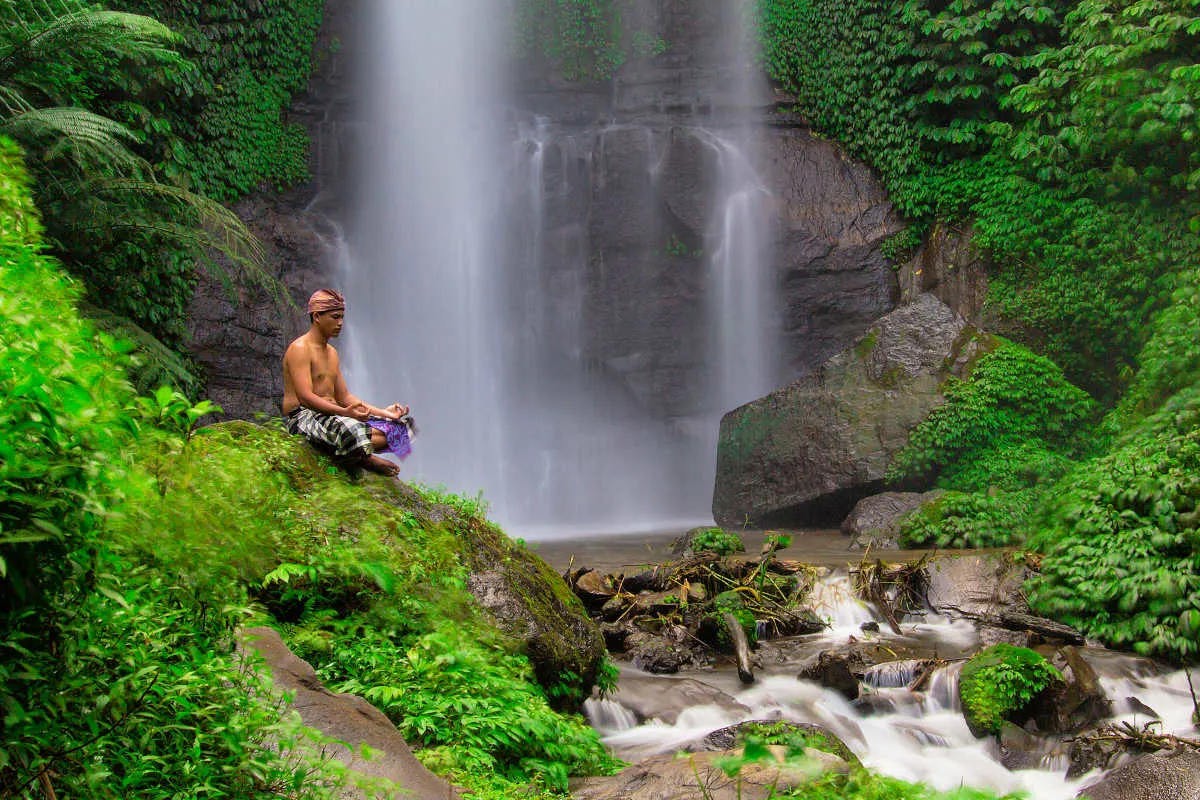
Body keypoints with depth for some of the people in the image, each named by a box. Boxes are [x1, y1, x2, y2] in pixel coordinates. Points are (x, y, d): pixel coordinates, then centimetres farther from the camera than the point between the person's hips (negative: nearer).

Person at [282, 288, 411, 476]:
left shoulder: (331, 353, 20)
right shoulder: (300, 349, -10)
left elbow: (344, 397, 19)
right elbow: (305, 398, -21)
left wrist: (384, 412, 8)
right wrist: (345, 412, -33)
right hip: (302, 416, -9)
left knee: (395, 427, -9)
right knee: (350, 428, -40)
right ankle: (365, 459, -12)